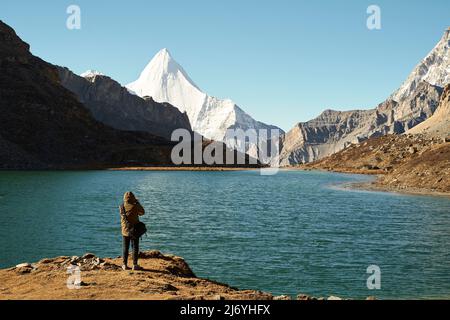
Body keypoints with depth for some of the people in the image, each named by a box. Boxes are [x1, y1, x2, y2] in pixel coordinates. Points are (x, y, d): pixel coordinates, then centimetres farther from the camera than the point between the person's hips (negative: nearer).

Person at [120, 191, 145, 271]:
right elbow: (142, 213, 7)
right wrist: (138, 203, 13)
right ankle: (135, 265, 3)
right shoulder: (135, 206, -11)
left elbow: (124, 218, -6)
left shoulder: (122, 207, -4)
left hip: (125, 230, 3)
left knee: (125, 248, 10)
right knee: (135, 247, 4)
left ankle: (125, 265, 13)